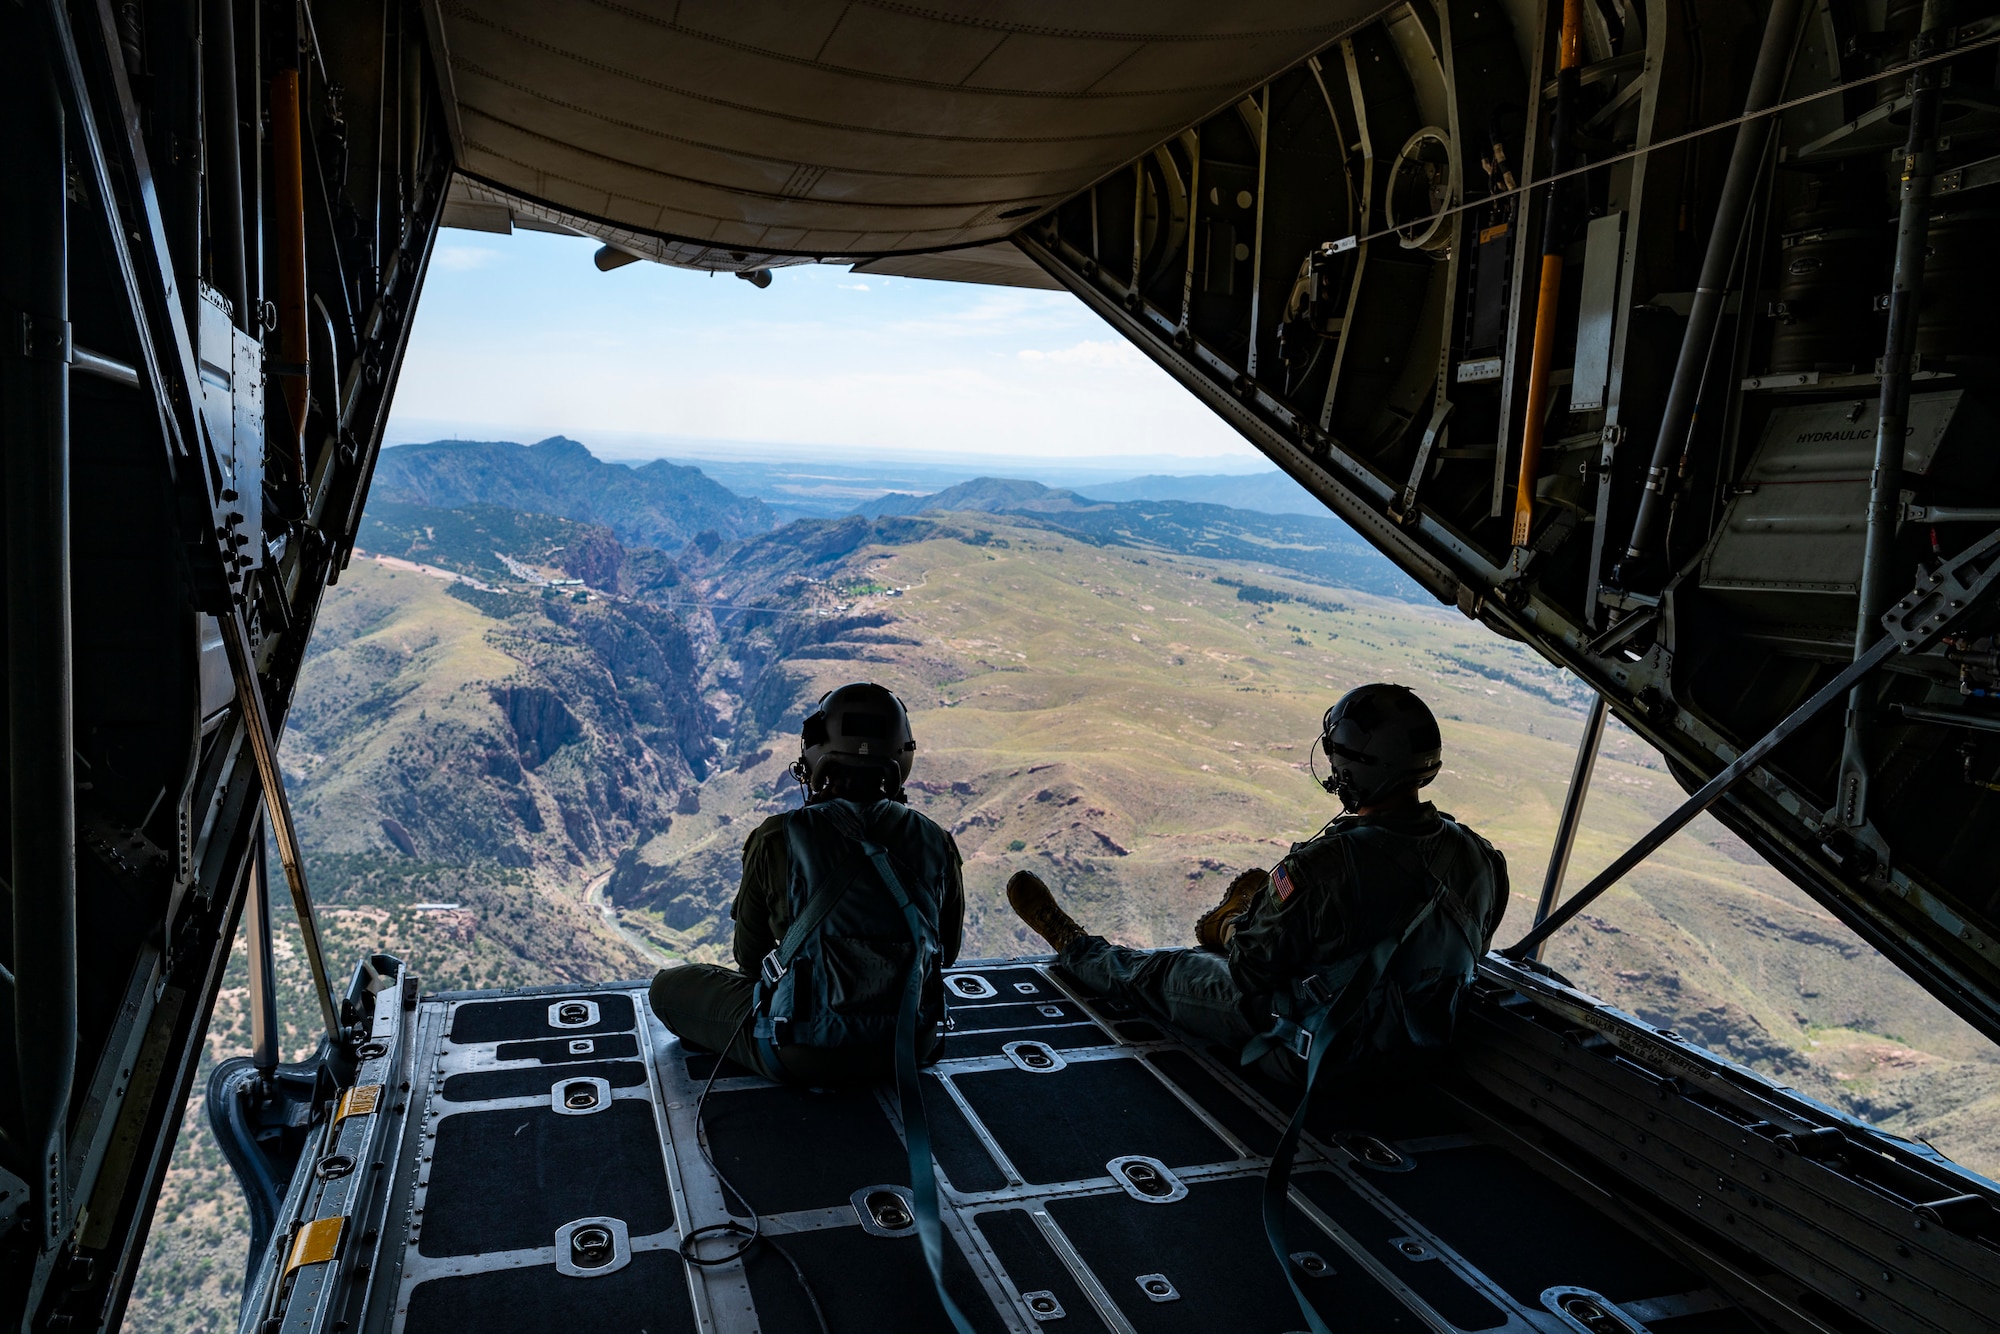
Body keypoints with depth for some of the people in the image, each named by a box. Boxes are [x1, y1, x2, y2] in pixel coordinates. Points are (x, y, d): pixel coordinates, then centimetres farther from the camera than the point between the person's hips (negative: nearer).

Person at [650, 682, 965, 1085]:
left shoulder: (777, 839, -12)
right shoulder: (936, 843, -4)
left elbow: (750, 957, 2)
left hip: (801, 1056, -5)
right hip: (909, 1049, 5)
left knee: (669, 987, 16)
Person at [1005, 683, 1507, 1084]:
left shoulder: (1324, 866, -34)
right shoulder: (1479, 857, -14)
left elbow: (1250, 968, -20)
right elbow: (1460, 953, 5)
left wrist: (1235, 933, 4)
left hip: (1312, 1054, -6)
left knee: (1158, 973, 17)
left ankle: (1074, 947, 45)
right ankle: (1230, 929, 60)